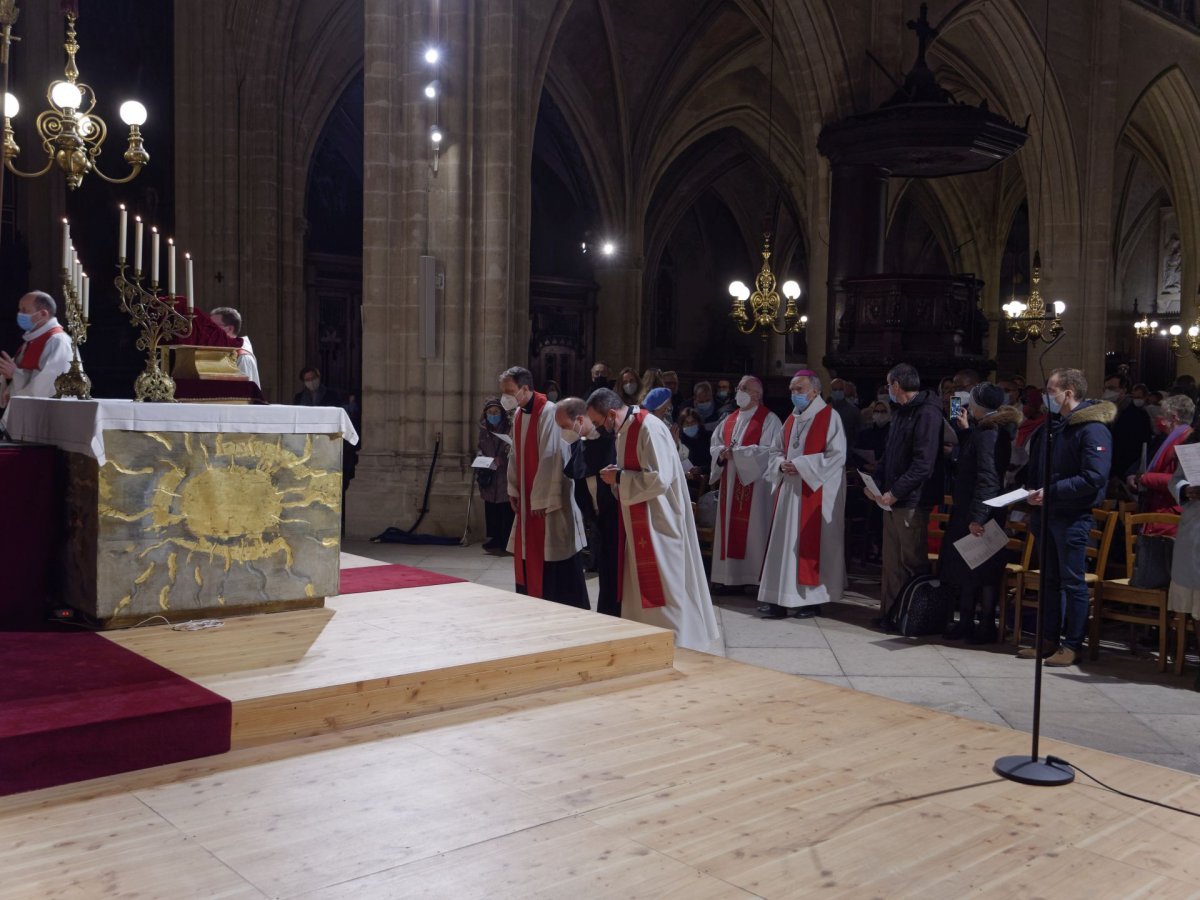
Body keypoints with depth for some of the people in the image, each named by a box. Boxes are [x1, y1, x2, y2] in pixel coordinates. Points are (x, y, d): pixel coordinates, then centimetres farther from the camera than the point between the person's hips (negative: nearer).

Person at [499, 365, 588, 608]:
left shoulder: (548, 413, -18)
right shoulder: (518, 414, 7)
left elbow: (551, 459, -19)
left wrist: (542, 500, -18)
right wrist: (513, 490, 10)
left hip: (548, 500, -8)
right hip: (527, 498, 8)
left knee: (553, 558, -4)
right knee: (528, 555, 12)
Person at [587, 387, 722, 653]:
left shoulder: (649, 429, -21)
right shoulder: (625, 429, 9)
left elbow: (659, 479, -26)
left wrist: (618, 478, -18)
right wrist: (617, 472, 0)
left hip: (658, 522, -10)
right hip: (639, 523, 10)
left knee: (662, 587, -1)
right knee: (639, 582, 14)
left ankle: (676, 647, 10)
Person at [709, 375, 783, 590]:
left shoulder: (768, 419, -5)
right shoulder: (729, 420, 16)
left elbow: (769, 449, -16)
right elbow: (714, 445, 16)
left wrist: (737, 453, -18)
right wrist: (722, 452, -8)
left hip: (754, 482, -7)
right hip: (730, 482, 7)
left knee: (751, 529, -6)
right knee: (730, 527, 7)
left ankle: (753, 578, -1)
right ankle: (730, 575, 12)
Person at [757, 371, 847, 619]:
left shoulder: (830, 417, -6)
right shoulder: (791, 419, 15)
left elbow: (837, 455, -13)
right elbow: (775, 450, 19)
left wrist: (801, 465, -16)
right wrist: (781, 464, -4)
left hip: (815, 493, -6)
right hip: (789, 491, 6)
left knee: (811, 545, -4)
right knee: (784, 544, 3)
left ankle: (812, 600, 5)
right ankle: (781, 600, 5)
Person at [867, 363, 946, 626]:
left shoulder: (927, 414, -13)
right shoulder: (901, 413, 17)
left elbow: (923, 463, -20)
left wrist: (895, 492, -21)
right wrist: (877, 483, 6)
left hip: (912, 501, -9)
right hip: (892, 498, 9)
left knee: (912, 560, 0)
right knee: (892, 560, 12)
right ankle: (890, 611, 19)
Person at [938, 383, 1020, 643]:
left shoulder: (988, 433, -17)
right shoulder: (994, 430, 12)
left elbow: (987, 479, -23)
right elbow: (971, 458, 25)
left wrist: (977, 517, -26)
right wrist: (965, 430, 23)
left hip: (979, 513, -10)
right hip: (969, 510, 10)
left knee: (981, 571, -1)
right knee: (966, 567, 13)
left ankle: (987, 626, 7)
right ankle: (966, 622, 19)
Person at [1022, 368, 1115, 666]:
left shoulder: (1092, 429, -14)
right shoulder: (1051, 426, 14)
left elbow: (1094, 479, -23)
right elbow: (1035, 468, 21)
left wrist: (1051, 492, -22)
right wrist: (1032, 493, 2)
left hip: (1073, 517, -8)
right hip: (1046, 514, 8)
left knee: (1073, 582, -1)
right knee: (1050, 580, 14)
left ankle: (1072, 645, 7)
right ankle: (1049, 639, 22)